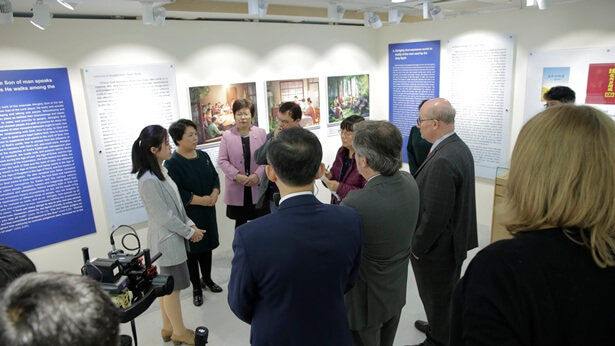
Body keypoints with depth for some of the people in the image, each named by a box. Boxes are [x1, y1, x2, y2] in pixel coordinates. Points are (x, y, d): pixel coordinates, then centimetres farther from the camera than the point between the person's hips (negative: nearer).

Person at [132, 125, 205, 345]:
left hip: (172, 237, 9)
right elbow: (164, 217, -22)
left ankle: (168, 328, 34)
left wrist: (189, 224, 3)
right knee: (172, 287, 7)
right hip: (167, 239, -9)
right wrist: (189, 232, -12)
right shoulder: (149, 180, -25)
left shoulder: (161, 171, 5)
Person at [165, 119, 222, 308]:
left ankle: (207, 279, 37)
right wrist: (200, 199, -20)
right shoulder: (172, 163, -17)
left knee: (207, 246, 18)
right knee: (192, 250, 8)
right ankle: (196, 288, 24)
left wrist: (214, 194, -10)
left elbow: (215, 176, 8)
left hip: (207, 211, 6)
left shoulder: (203, 156, 4)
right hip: (187, 214, -6)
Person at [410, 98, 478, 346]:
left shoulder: (443, 160, -30)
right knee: (446, 294, 28)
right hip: (453, 238, 10)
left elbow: (435, 214, -29)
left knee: (437, 297, 12)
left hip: (438, 245, -10)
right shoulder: (459, 147, 1)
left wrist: (418, 245, -14)